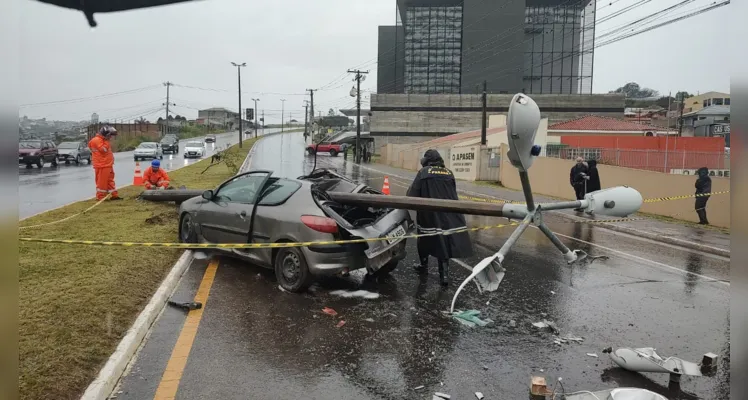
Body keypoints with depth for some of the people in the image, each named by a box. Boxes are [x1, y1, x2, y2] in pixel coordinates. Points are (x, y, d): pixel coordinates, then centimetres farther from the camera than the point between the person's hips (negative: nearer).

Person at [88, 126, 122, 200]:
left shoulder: (103, 140, 19)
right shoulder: (97, 140, -13)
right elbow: (103, 149, -22)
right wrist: (107, 142, -16)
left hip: (108, 165, 11)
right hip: (102, 166, -11)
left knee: (110, 180, 13)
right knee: (102, 181, -5)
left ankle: (114, 195, 18)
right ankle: (100, 197, 0)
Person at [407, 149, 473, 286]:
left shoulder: (424, 172, -4)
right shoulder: (449, 172, 9)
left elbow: (412, 194, -8)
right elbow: (453, 194, 16)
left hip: (429, 214, -3)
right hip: (449, 215, 3)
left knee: (425, 239, 19)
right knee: (444, 242, 6)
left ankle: (424, 265, 35)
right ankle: (444, 274, -1)